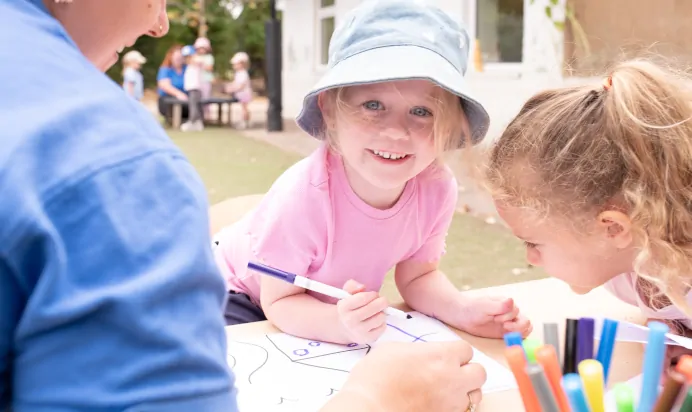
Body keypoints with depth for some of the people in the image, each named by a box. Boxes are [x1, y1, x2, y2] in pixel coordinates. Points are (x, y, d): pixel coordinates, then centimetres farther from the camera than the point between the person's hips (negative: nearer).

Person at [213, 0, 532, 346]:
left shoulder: (437, 188, -25)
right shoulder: (303, 195, -39)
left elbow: (417, 276, -7)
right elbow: (280, 301, -26)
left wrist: (463, 310, -26)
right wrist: (343, 325, -46)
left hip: (336, 306, 5)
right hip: (243, 295, -4)